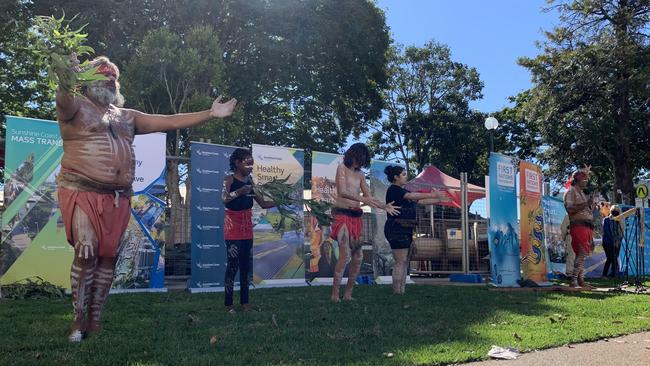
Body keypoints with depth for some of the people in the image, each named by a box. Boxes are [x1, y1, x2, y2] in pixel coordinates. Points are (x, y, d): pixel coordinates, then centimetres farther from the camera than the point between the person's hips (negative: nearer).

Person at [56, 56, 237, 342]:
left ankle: (94, 320, 15)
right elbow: (64, 99, -23)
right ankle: (79, 321, 0)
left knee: (108, 256, 5)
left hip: (118, 198, 5)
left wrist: (210, 114, 8)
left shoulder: (127, 117, 18)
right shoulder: (76, 107, 2)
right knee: (86, 254, -13)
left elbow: (169, 122, 14)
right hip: (83, 192, -5)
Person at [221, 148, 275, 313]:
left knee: (247, 264, 7)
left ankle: (244, 301, 14)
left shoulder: (250, 181, 11)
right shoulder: (229, 179, -6)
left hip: (247, 227, 6)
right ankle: (228, 303, 0)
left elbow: (263, 203, 13)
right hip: (233, 226, -6)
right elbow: (224, 199, -23)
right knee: (233, 264, -7)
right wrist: (239, 192, -38)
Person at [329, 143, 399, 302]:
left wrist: (385, 206, 6)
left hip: (356, 217, 7)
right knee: (344, 255, -16)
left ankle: (348, 294, 10)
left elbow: (369, 197, 19)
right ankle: (335, 295, -12)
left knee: (358, 257, 2)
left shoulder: (360, 174, 18)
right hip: (342, 214, -7)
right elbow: (342, 192, -15)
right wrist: (362, 199, -27)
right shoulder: (342, 168, -1)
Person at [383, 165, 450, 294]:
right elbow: (411, 196, -20)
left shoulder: (402, 191, 22)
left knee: (404, 262, 7)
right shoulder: (393, 189, -7)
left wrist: (440, 200, 16)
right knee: (400, 262, -11)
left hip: (404, 229, 10)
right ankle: (397, 292, -10)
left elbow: (421, 201, 21)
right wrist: (431, 195, -19)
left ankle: (402, 291, 9)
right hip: (397, 229, -10)